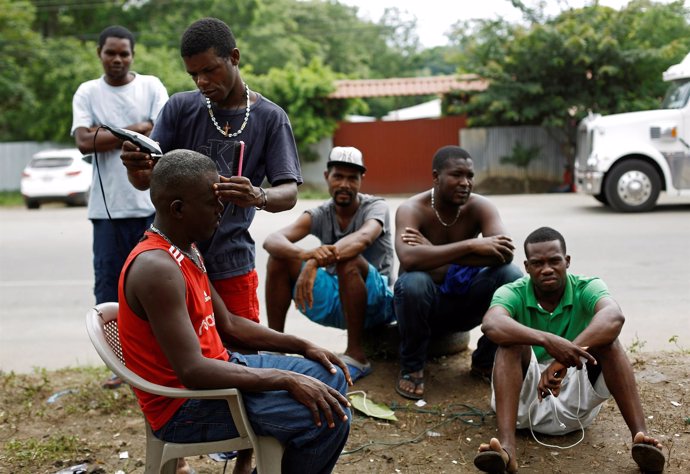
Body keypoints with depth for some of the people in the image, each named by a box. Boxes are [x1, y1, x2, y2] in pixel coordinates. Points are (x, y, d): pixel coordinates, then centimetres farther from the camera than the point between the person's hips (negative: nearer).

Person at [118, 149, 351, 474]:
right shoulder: (157, 268, -25)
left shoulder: (187, 251, 7)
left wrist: (303, 346, 6)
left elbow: (227, 325, 14)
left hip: (214, 370, 10)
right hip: (185, 404, -10)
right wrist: (287, 380, -26)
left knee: (330, 377, 14)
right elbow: (192, 371, -30)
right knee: (327, 418, -20)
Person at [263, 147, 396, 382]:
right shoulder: (319, 215, -2)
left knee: (348, 259, -35)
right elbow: (271, 240, -20)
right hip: (333, 302, 4)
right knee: (279, 257, -12)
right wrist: (306, 254, -44)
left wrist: (314, 263, -52)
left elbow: (363, 237, -36)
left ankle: (356, 355, -26)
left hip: (375, 301, -4)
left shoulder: (375, 206, -10)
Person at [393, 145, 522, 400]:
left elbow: (505, 254, -28)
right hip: (425, 304, -3)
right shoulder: (412, 209, -18)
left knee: (511, 275, -23)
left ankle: (485, 360, -1)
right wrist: (471, 245, -37)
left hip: (466, 303, 3)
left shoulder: (480, 207, -10)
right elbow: (408, 259, -39)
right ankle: (411, 366, -10)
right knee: (412, 282, -37)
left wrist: (435, 253, -32)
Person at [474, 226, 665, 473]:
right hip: (525, 398, -1)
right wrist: (547, 340, -51)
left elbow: (614, 316, -32)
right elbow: (490, 323, -35)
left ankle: (639, 435, -31)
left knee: (605, 338, -22)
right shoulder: (513, 293, -10)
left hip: (576, 399, 1)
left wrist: (563, 359, -46)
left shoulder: (586, 288, -8)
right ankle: (506, 446, -44)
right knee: (511, 339, -28)